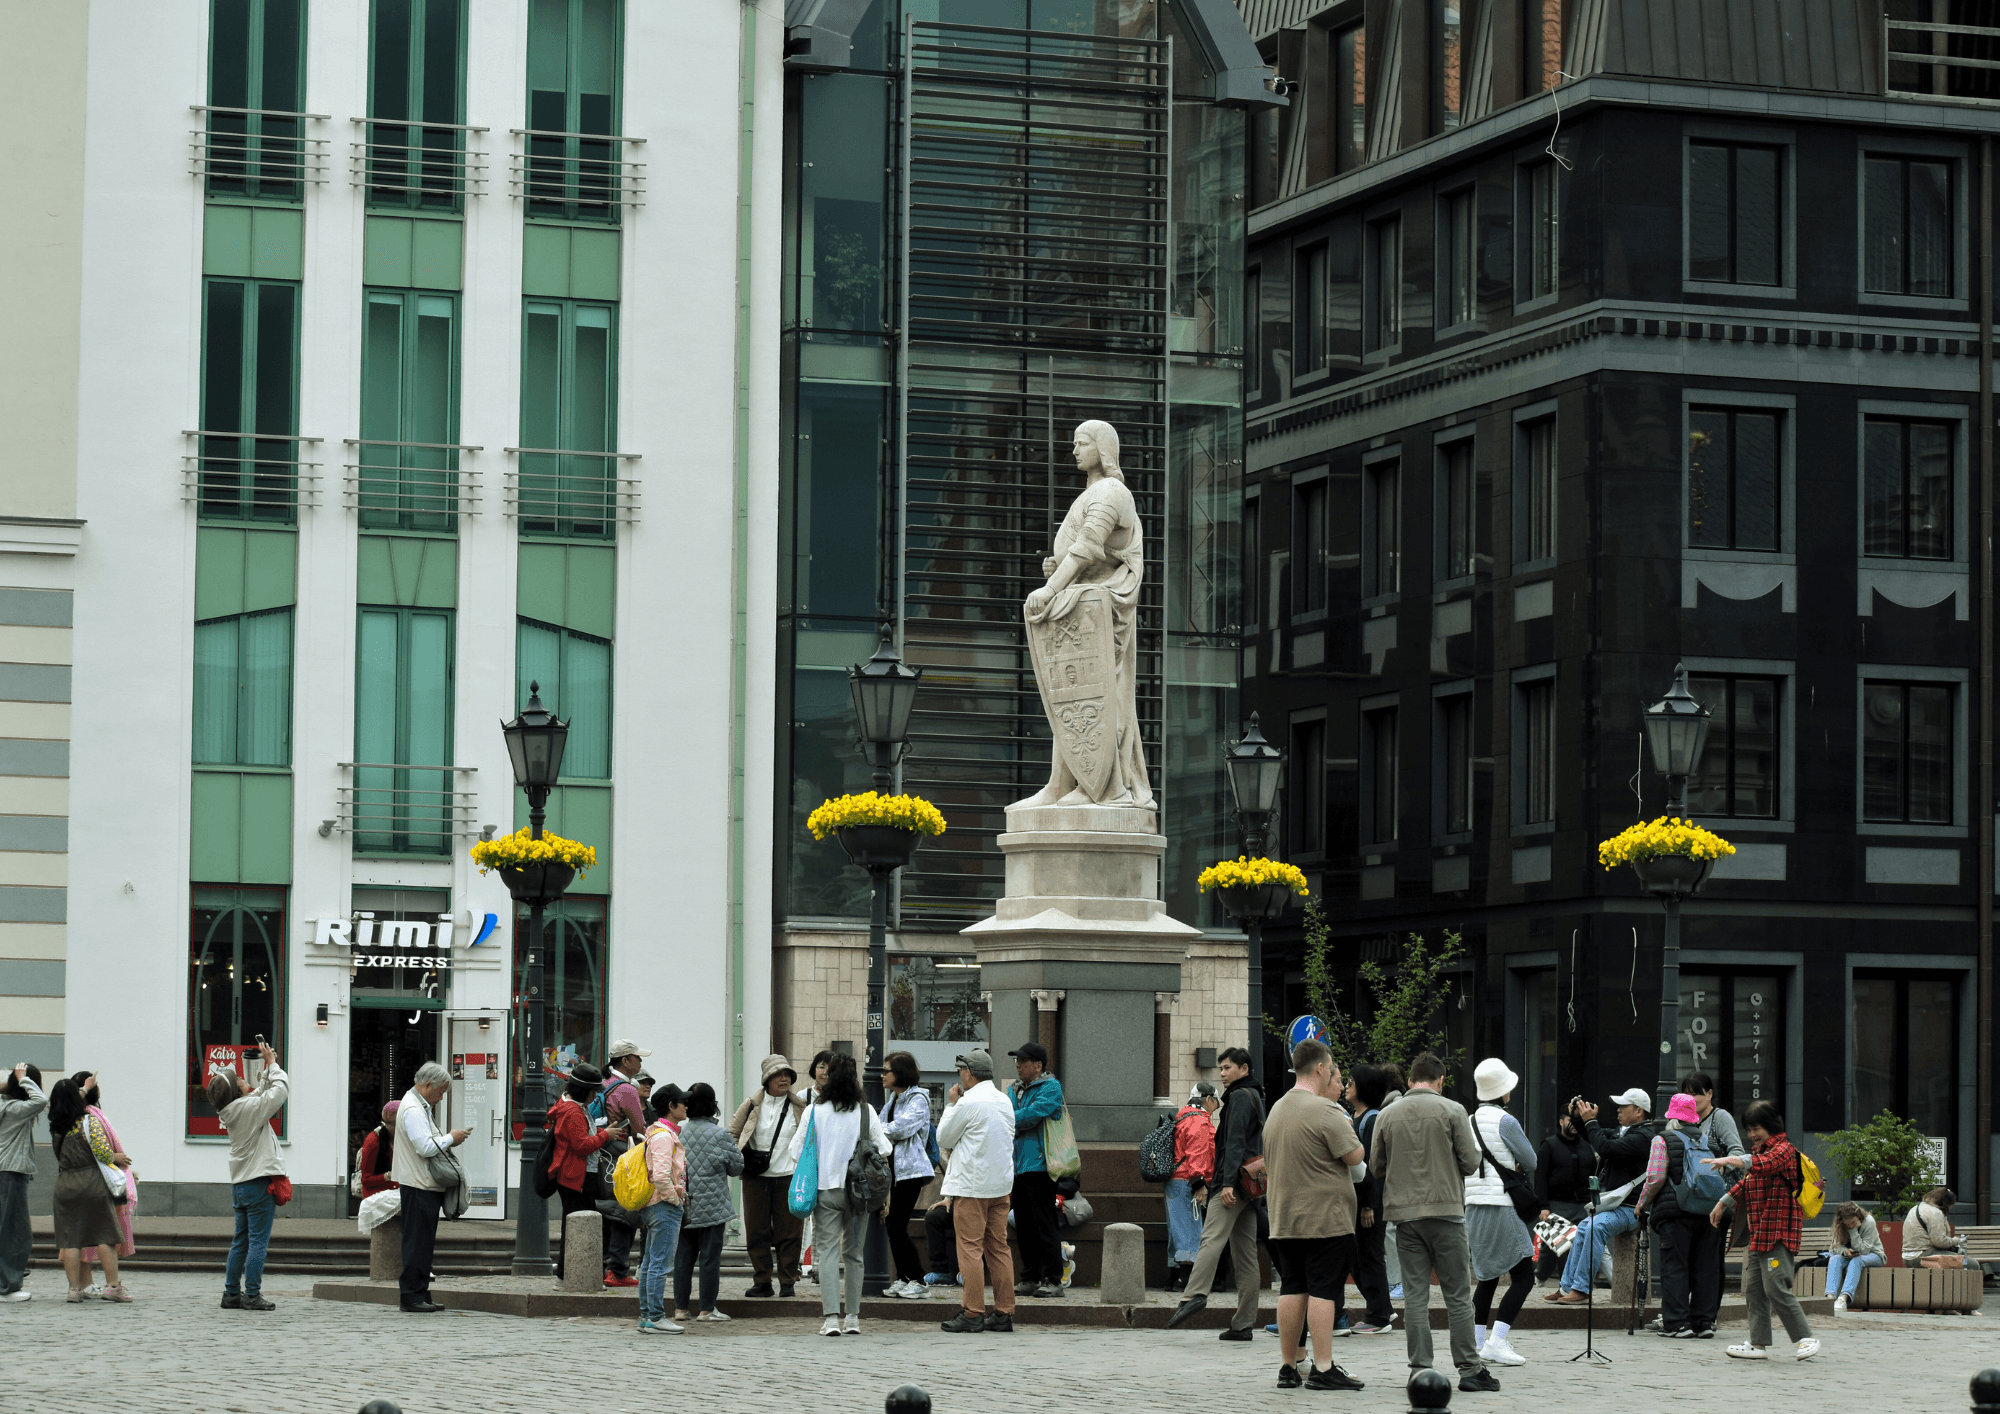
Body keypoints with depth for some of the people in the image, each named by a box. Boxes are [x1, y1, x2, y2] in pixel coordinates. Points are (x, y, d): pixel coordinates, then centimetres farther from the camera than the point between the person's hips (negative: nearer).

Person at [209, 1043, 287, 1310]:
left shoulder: (231, 1112, 8)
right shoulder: (249, 1108, -14)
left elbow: (262, 1095, 21)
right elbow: (281, 1090, -9)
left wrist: (266, 1072, 18)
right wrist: (272, 1064, 3)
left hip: (240, 1184, 8)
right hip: (259, 1182, -8)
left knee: (240, 1241, 13)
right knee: (258, 1241, -5)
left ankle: (232, 1293, 15)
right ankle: (252, 1296, -8)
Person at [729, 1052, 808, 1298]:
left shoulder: (800, 1107, 5)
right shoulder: (752, 1106, 5)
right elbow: (732, 1134, 15)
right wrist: (738, 1161, 4)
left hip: (788, 1177, -1)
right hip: (756, 1178, 1)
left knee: (788, 1232, -1)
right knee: (757, 1231, 2)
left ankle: (787, 1282, 7)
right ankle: (762, 1282, 10)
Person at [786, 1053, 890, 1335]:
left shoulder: (815, 1111, -3)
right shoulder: (866, 1111, -3)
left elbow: (797, 1151, 2)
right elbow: (884, 1149, 1)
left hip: (825, 1188, -1)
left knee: (827, 1251, -2)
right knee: (853, 1253, 11)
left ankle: (831, 1318, -13)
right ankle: (853, 1317, 12)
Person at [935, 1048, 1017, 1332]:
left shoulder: (967, 1103, -13)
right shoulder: (1005, 1101, 10)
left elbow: (943, 1139, -4)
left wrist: (951, 1104, 6)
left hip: (971, 1186, -7)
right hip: (1001, 1184, 7)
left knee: (970, 1248, -4)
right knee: (998, 1248, 9)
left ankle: (972, 1313, -6)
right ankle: (1003, 1313, 9)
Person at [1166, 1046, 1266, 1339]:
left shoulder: (1240, 1097, -4)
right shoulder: (1256, 1096, 25)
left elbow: (1235, 1142, -15)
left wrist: (1228, 1182, -23)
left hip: (1234, 1183, -10)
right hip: (1250, 1188, 10)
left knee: (1212, 1238, -24)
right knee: (1245, 1254, 6)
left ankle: (1196, 1294, -42)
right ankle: (1243, 1323, 4)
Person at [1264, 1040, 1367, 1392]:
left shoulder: (1277, 1110, 14)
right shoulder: (1324, 1111, -14)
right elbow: (1354, 1156, -13)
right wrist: (1347, 1129, 5)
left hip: (1284, 1218, 8)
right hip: (1325, 1218, -8)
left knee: (1292, 1290, 10)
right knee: (1323, 1291, -7)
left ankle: (1288, 1366, 12)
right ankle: (1323, 1369, -9)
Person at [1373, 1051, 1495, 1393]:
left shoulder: (1388, 1115, 4)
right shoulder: (1452, 1111, -4)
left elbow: (1378, 1167, 9)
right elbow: (1471, 1162, -5)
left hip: (1404, 1213, 3)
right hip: (1445, 1210, -3)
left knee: (1415, 1295, 5)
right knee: (1458, 1295, 1)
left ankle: (1420, 1369, 2)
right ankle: (1469, 1369, 1)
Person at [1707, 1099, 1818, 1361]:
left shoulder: (1783, 1149, -8)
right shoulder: (1759, 1150, 23)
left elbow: (1763, 1164, -31)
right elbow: (1745, 1184, 37)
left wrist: (1732, 1160, -44)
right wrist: (1723, 1203, 34)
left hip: (1778, 1233, -10)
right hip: (1757, 1234, 10)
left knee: (1777, 1288, -13)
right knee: (1754, 1289, 6)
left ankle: (1806, 1338, -6)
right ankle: (1758, 1343, 7)